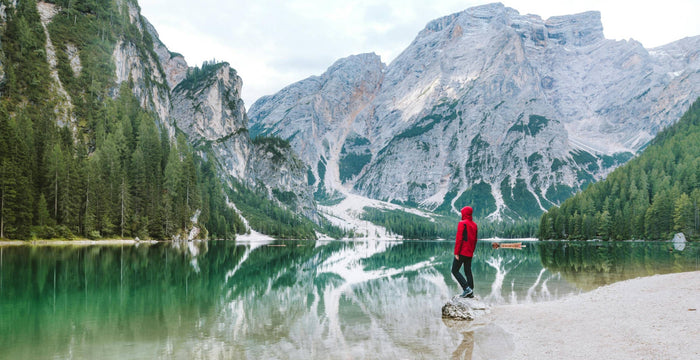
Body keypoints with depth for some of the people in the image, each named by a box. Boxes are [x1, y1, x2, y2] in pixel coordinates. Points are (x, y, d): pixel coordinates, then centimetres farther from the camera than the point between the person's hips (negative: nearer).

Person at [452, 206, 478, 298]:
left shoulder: (462, 223, -12)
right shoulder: (474, 225, 11)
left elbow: (459, 239, -16)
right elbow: (475, 240, 17)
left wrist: (456, 252, -14)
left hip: (462, 252, -7)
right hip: (470, 253, 7)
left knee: (455, 270, -1)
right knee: (468, 271, 12)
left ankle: (466, 288, -12)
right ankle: (470, 292, 8)